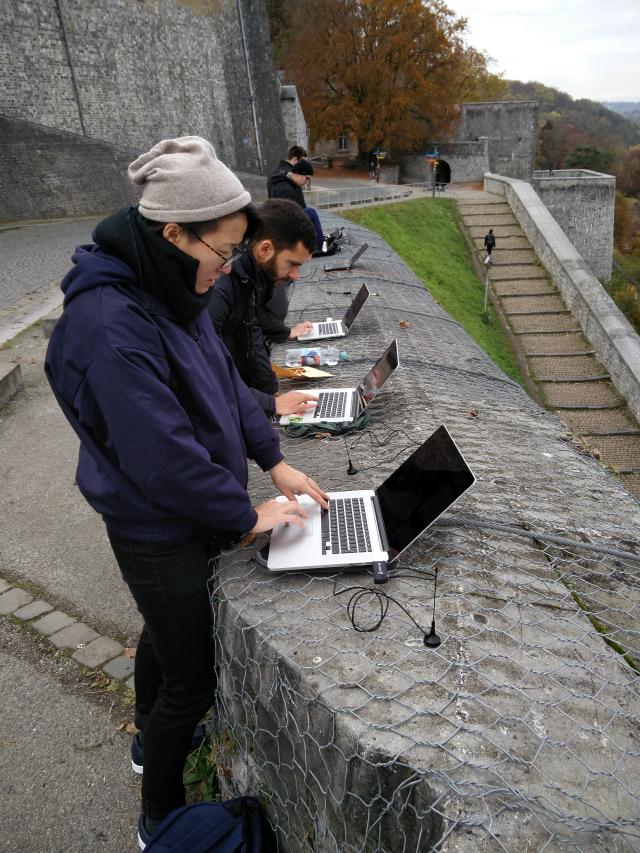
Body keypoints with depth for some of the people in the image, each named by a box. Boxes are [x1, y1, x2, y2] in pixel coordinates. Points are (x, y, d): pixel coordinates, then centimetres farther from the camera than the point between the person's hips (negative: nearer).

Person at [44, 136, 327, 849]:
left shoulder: (171, 288, -2)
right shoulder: (110, 324, -30)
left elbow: (224, 377, 6)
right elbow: (163, 455, -29)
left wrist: (274, 461, 2)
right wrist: (247, 516, -17)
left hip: (182, 516, 9)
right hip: (156, 530, -9)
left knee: (165, 631, 29)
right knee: (192, 679, 7)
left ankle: (151, 739, 57)